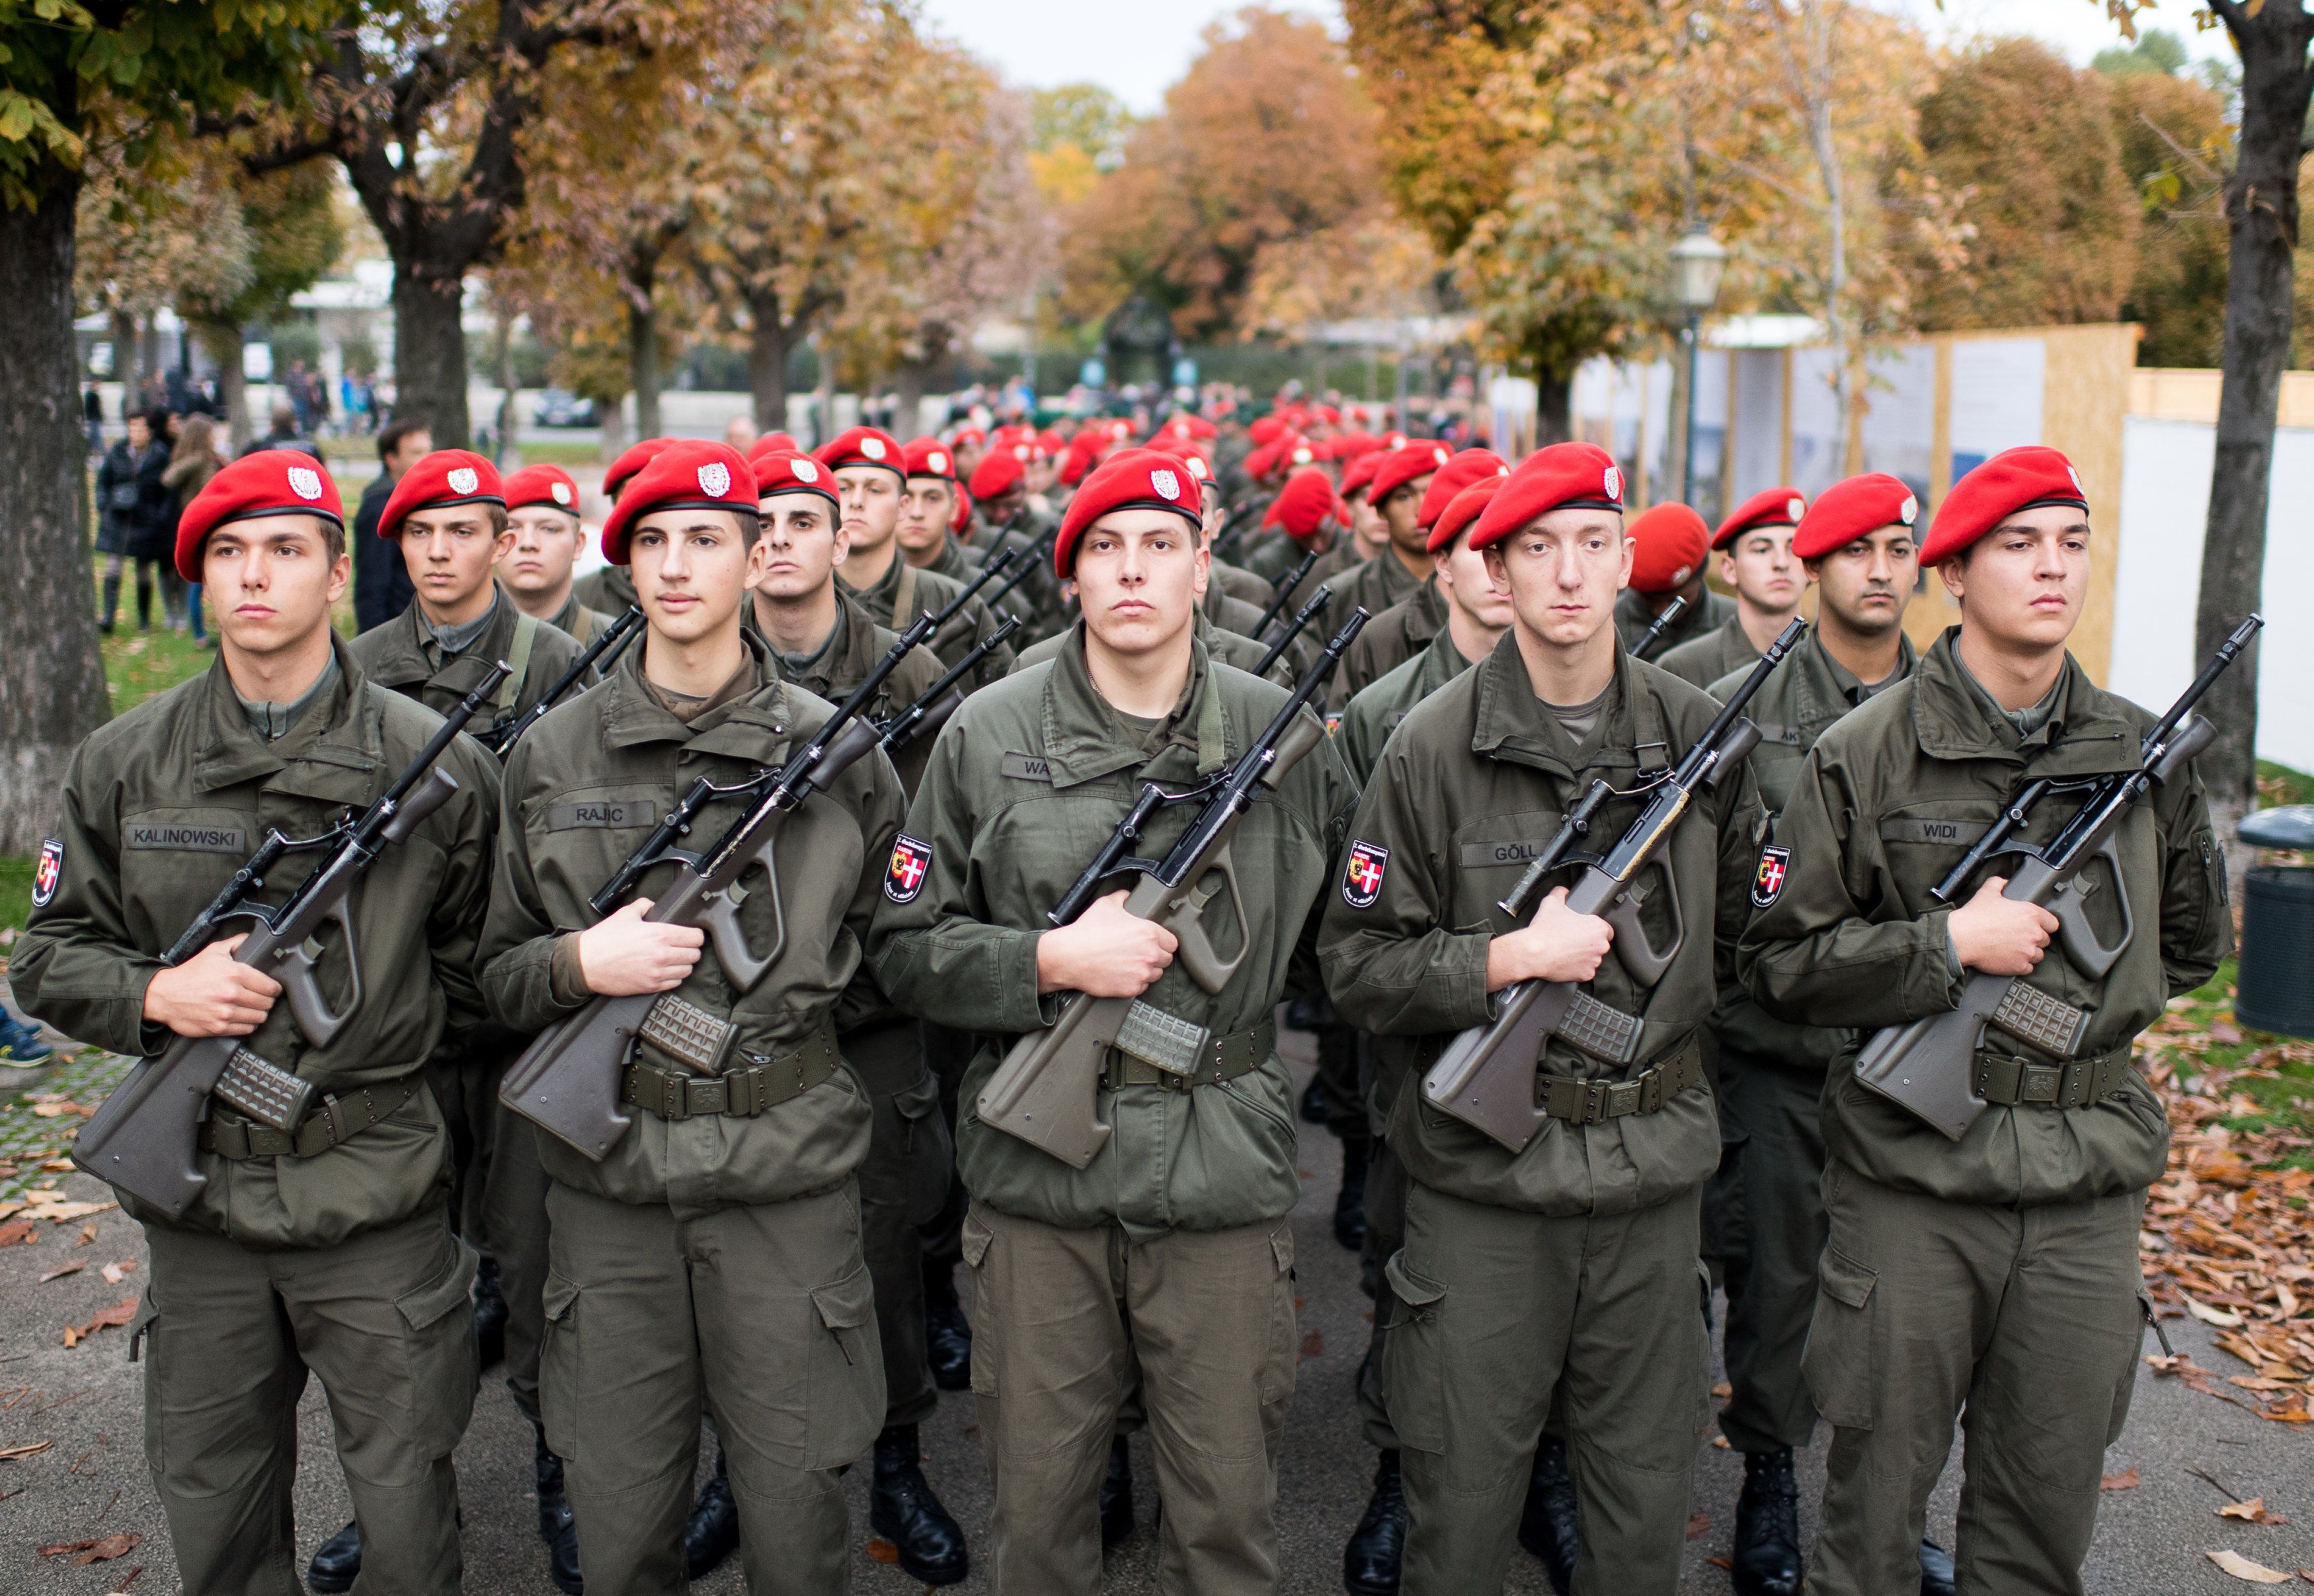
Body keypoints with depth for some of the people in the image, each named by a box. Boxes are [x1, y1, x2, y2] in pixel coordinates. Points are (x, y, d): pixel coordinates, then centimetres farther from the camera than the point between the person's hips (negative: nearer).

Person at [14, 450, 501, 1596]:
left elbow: (480, 965, 5)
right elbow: (49, 956, 6)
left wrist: (376, 1030, -4)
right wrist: (158, 995, -11)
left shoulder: (436, 763, -5)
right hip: (198, 1198, 3)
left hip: (376, 1194, -2)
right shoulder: (122, 765, 1)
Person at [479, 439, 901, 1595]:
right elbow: (500, 974, 8)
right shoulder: (553, 754, 4)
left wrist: (793, 997, -3)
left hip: (788, 1168, -1)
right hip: (607, 1171, 1)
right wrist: (582, 965, -10)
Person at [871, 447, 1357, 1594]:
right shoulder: (988, 736, -1)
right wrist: (1053, 963, -13)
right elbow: (906, 948, 0)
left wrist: (1247, 986, 0)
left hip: (1226, 1178, 1)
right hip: (1038, 1174, 0)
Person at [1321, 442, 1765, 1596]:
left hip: (1652, 1172, 3)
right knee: (1464, 1499, 10)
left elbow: (1747, 931, 16)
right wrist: (1507, 961, -18)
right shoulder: (1432, 745, -8)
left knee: (1647, 1495, 16)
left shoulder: (1699, 735, 3)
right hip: (1482, 1172, -3)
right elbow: (1359, 969, -8)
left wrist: (1667, 1007, 6)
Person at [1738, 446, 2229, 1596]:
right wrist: (1949, 947, -16)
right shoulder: (1863, 756, -6)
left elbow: (2192, 940, 20)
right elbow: (1781, 963, -8)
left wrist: (2087, 1005, 9)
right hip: (1912, 1171, -3)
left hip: (2087, 1187, 3)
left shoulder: (2144, 756, 5)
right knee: (1876, 1496, 9)